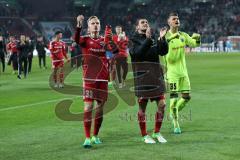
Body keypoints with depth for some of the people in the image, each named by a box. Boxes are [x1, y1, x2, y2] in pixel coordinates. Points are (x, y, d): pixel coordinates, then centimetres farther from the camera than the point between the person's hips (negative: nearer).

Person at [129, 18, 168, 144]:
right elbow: (138, 52, -19)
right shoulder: (133, 40, -1)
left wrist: (162, 38, -12)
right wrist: (147, 39, -25)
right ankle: (144, 136, 12)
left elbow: (163, 52, 2)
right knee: (142, 106, 2)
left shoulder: (153, 39, 14)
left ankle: (157, 133, 14)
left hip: (156, 75, 5)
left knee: (162, 104, 0)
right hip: (141, 76, -5)